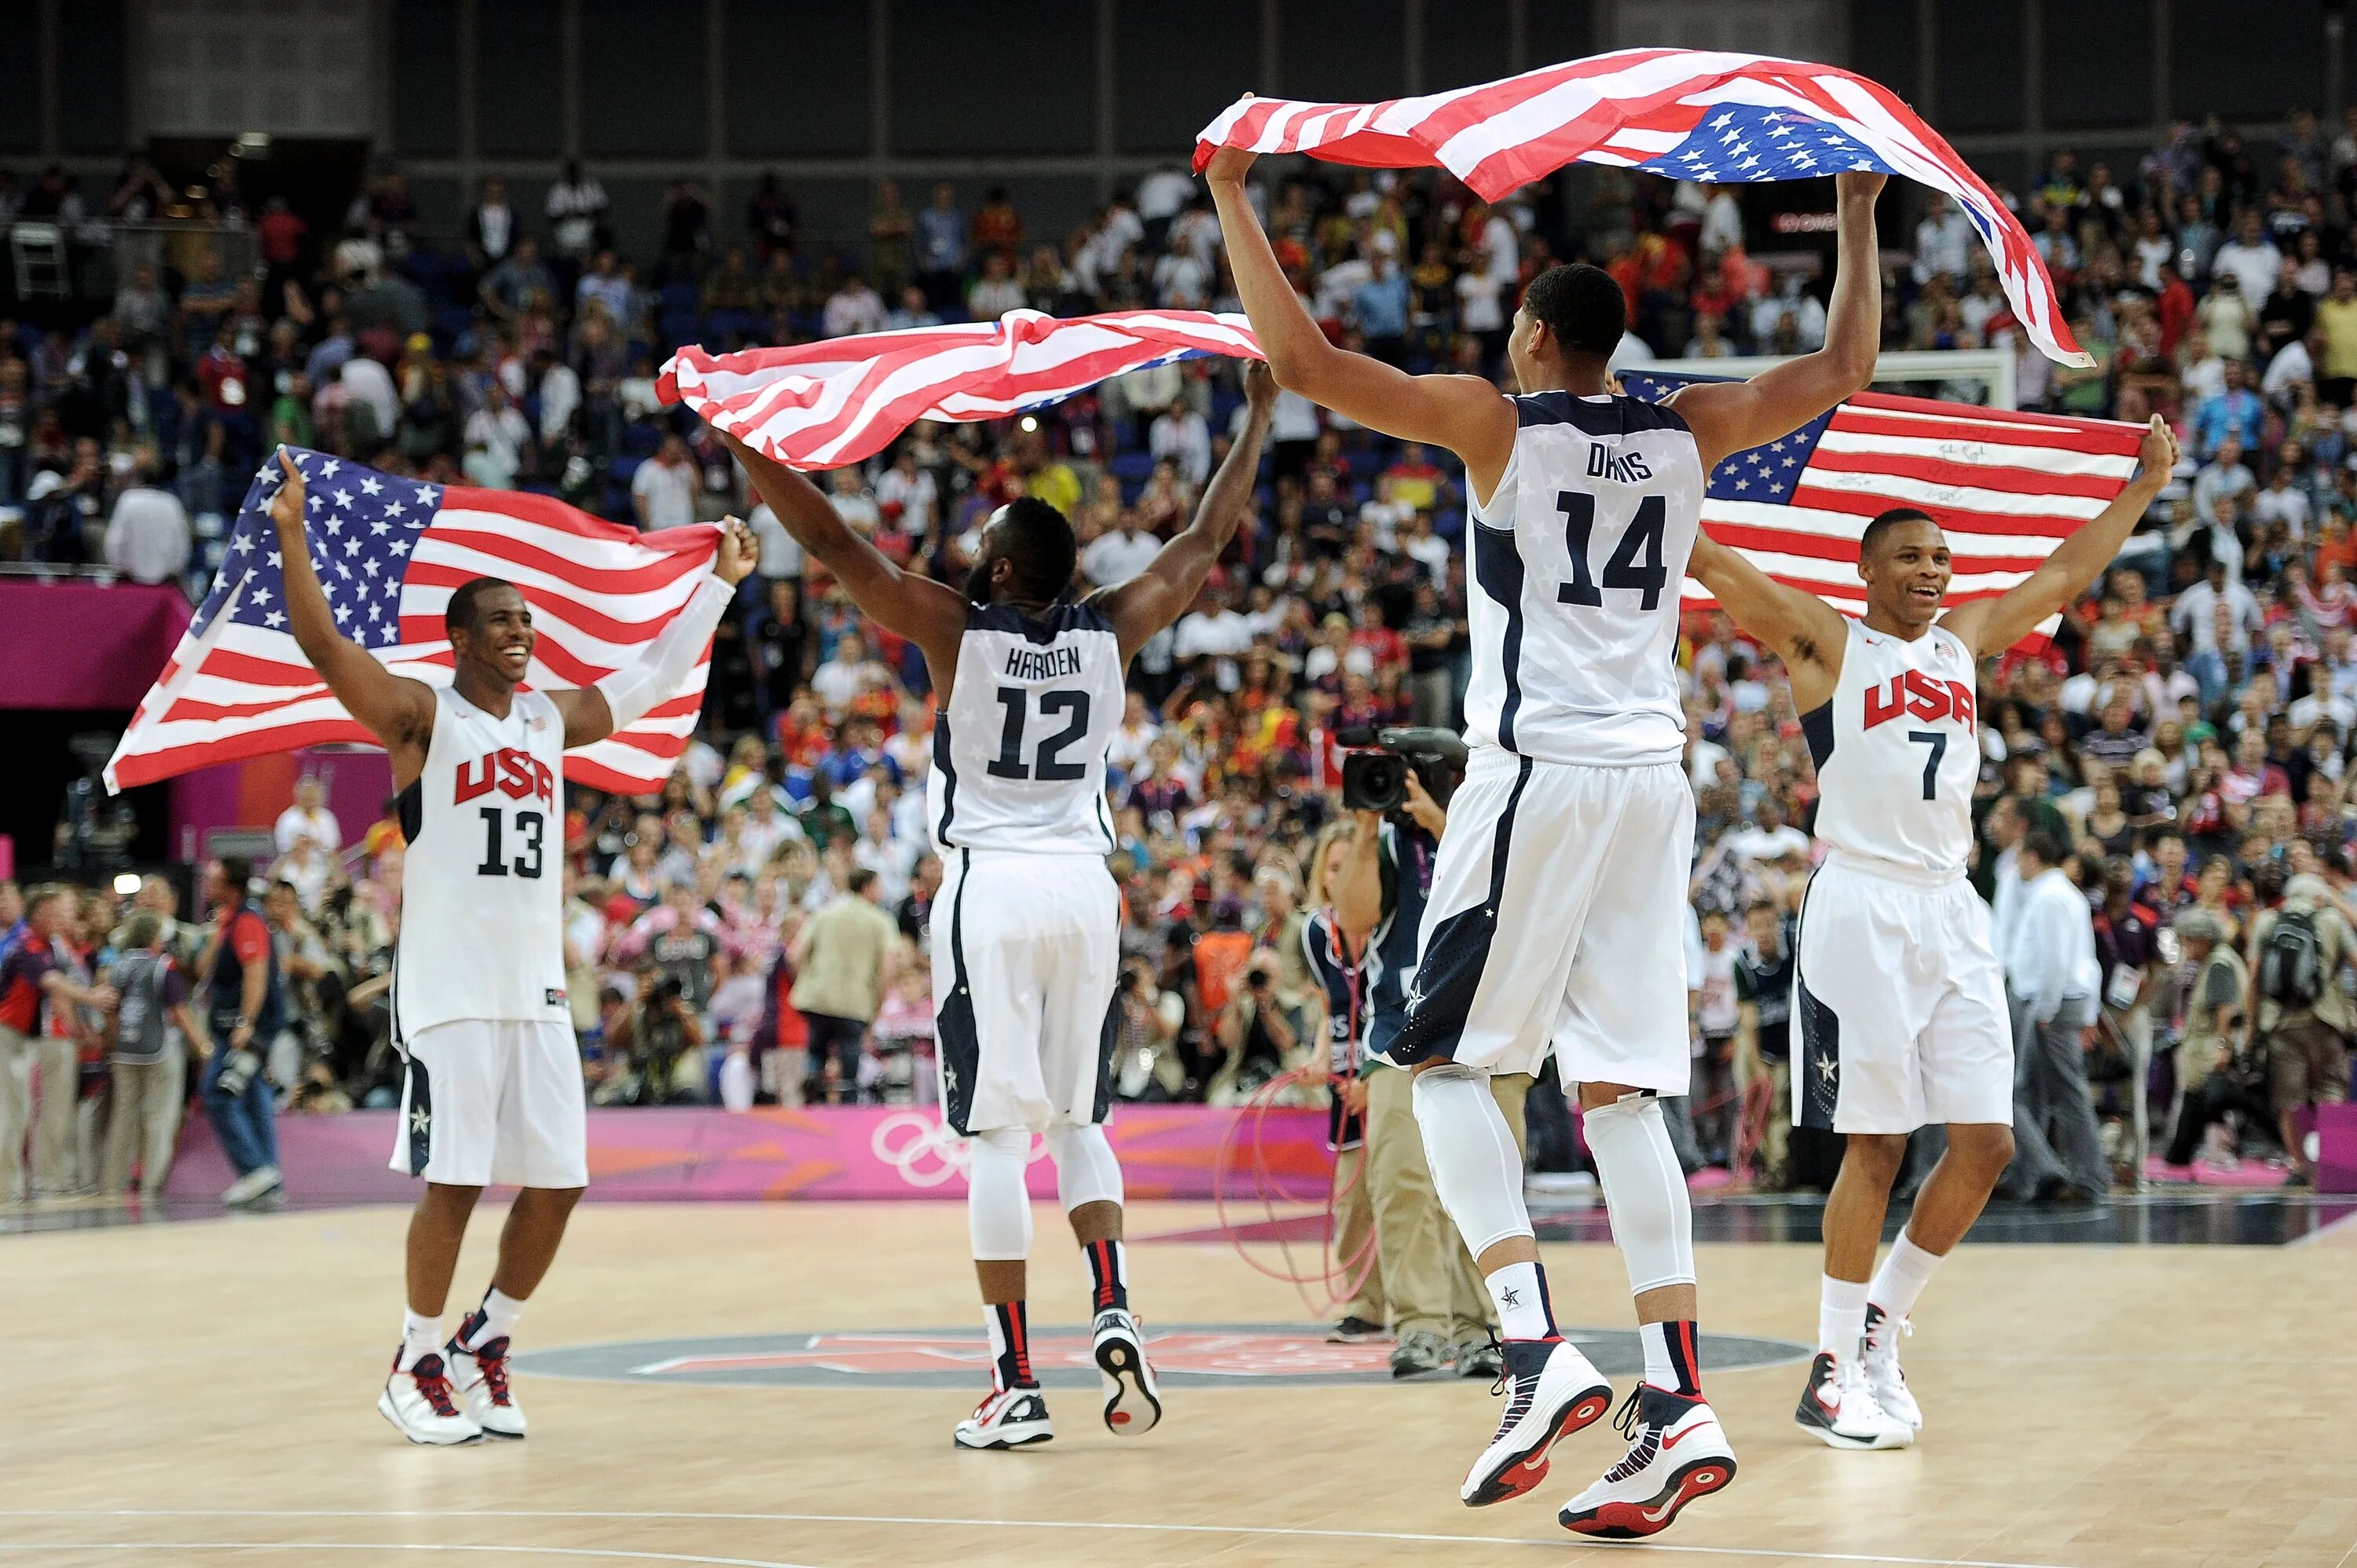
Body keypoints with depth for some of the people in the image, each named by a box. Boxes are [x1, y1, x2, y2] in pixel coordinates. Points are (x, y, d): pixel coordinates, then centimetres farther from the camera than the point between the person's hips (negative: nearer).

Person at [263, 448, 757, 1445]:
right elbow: (323, 645, -17)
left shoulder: (552, 717, 14)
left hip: (537, 988, 6)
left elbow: (653, 678, 27)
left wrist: (720, 583, 28)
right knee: (453, 1181, -6)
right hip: (449, 989, -6)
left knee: (555, 1182, 3)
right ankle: (415, 1369, 8)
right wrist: (291, 534, -27)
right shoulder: (421, 716, -3)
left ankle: (484, 1348, 20)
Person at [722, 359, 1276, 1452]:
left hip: (991, 889, -4)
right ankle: (1115, 1315, -2)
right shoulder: (1108, 632, 2)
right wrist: (1258, 416, 25)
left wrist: (744, 438, -2)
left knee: (996, 1136, -3)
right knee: (1077, 1121, 18)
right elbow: (1207, 539, 15)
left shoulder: (956, 629, -7)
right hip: (1085, 885, 4)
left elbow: (829, 541, -8)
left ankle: (1014, 1386, -5)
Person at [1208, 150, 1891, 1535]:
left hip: (1538, 773, -5)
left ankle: (1541, 1353, -14)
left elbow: (1304, 358, -9)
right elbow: (1845, 369, 24)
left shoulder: (1496, 423, -3)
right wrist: (1859, 215, 35)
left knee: (1447, 1062, 3)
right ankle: (1678, 1406, -3)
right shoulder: (1687, 432, 10)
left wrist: (1232, 200, 0)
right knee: (1620, 1089, 6)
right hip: (1652, 776, 5)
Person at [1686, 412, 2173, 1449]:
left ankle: (1880, 1325, 17)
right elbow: (1707, 558, -5)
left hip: (1952, 913, 6)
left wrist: (2143, 485, 33)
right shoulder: (1822, 640, 1)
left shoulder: (1964, 640, 17)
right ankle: (1834, 1371, 2)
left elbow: (2067, 573, 29)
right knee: (1875, 1146, -6)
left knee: (1985, 1145, 1)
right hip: (1862, 906, -6)